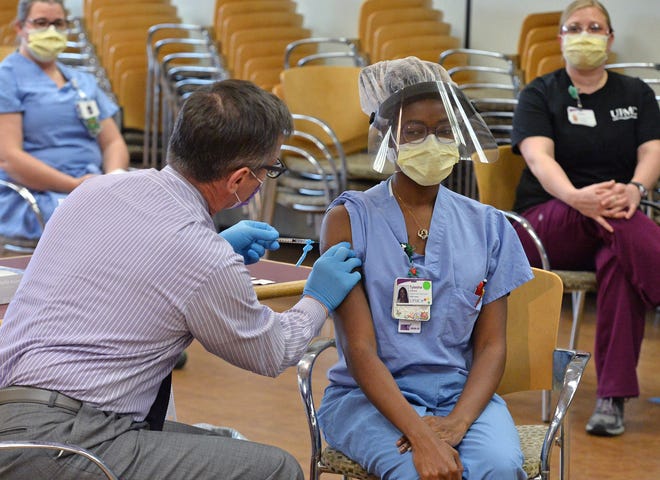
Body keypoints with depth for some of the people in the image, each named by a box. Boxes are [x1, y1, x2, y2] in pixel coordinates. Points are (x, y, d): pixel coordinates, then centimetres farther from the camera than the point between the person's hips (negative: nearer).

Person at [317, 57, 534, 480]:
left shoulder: (488, 227, 8)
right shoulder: (349, 220, -2)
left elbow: (491, 346, 4)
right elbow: (360, 349, -10)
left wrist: (456, 423, -16)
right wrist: (421, 436, -23)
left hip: (463, 394, 3)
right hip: (371, 397, -2)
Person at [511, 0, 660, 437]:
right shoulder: (540, 95, 6)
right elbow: (539, 157, -14)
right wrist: (577, 197, -36)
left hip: (617, 221, 2)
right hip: (546, 225, -2)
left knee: (618, 262, -36)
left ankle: (613, 397, -36)